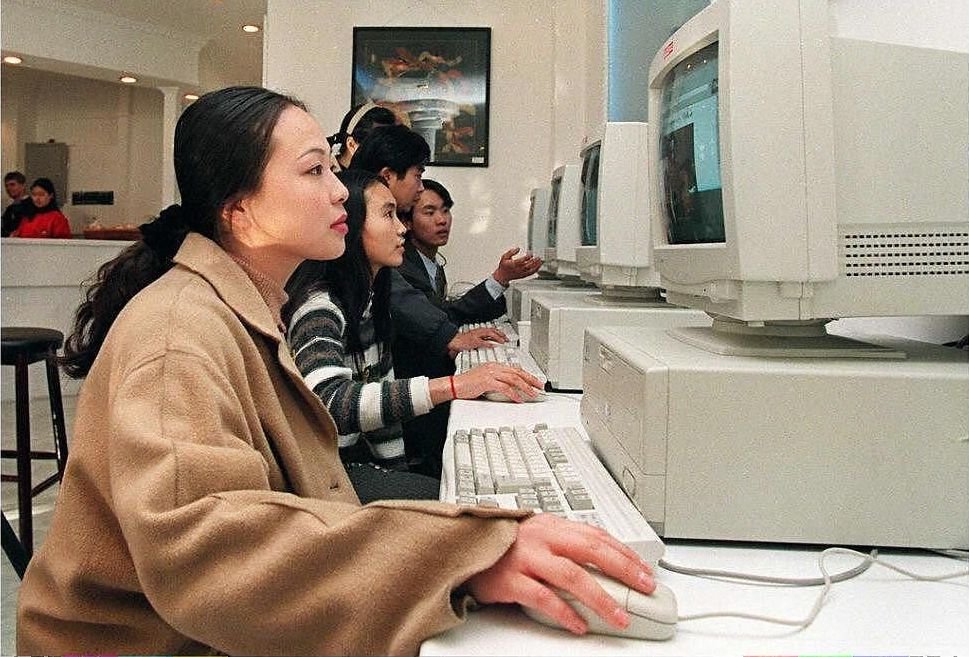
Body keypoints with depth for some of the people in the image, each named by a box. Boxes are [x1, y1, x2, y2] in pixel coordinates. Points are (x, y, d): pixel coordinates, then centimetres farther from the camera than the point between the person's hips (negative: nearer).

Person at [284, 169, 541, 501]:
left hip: (363, 459, 8)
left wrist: (398, 469, 4)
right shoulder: (319, 306, -18)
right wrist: (452, 385, -40)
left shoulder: (368, 299, 11)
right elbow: (330, 403, -35)